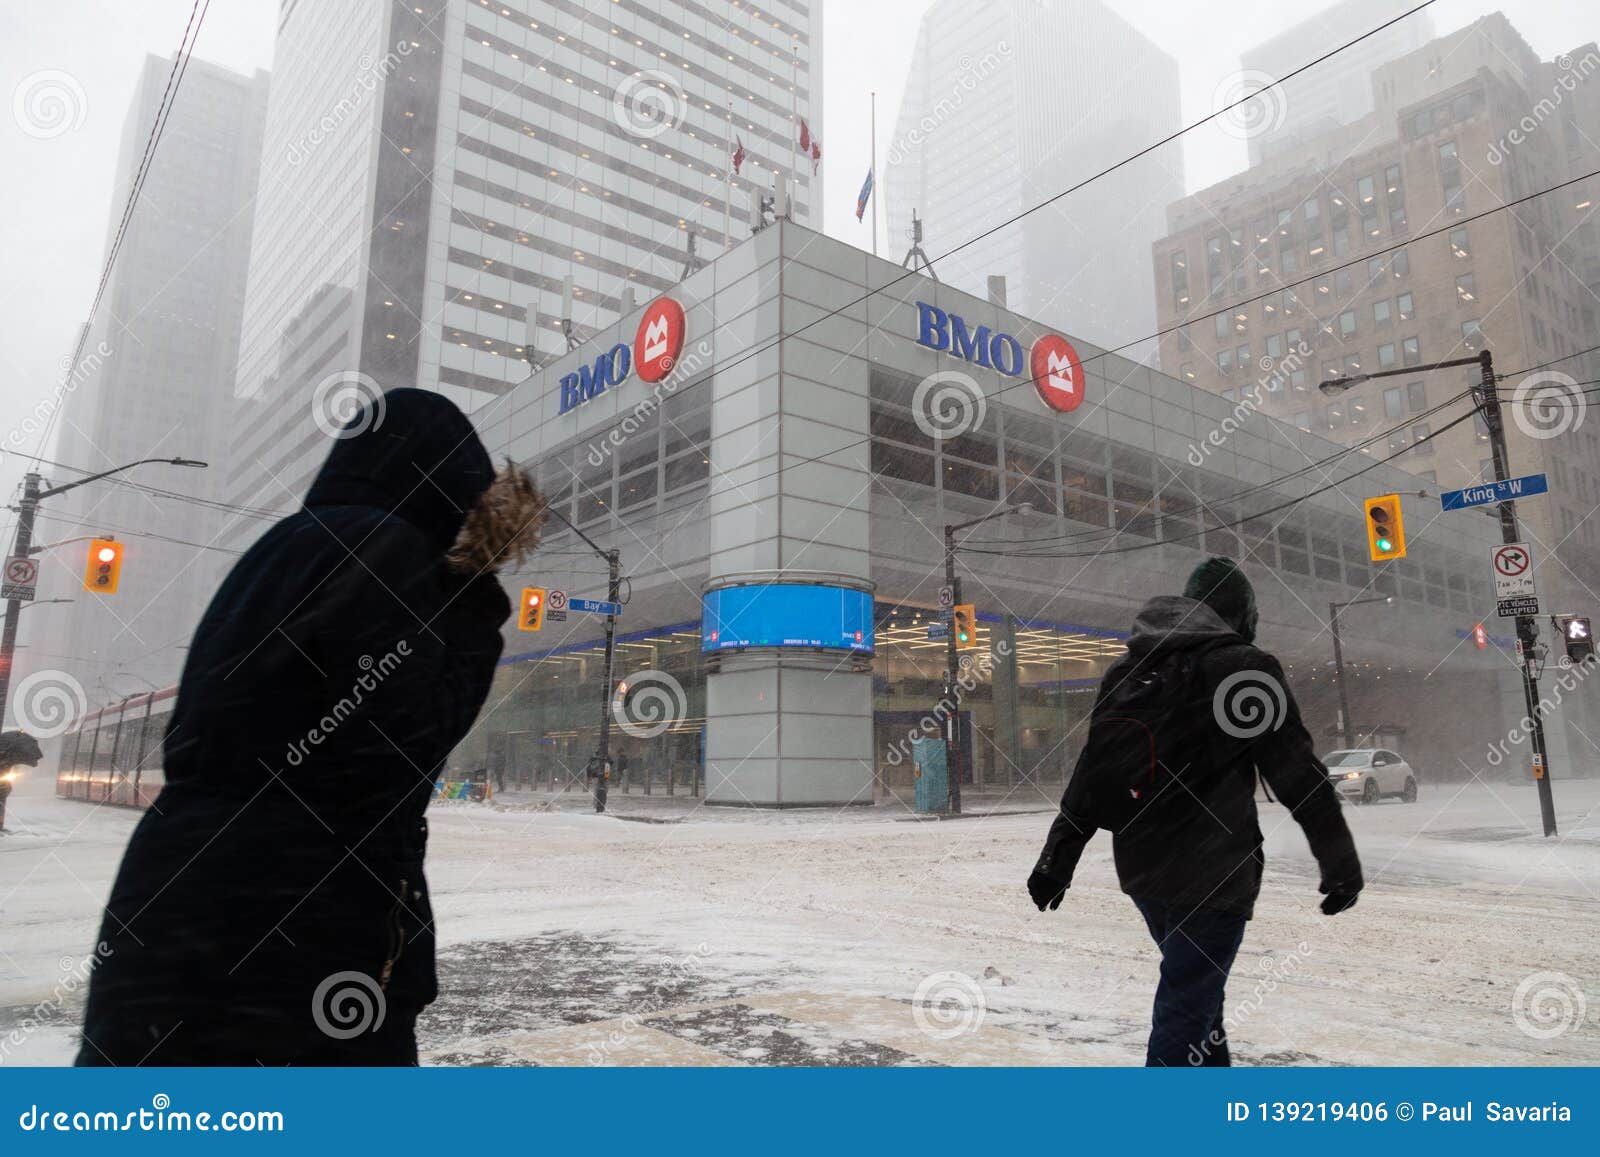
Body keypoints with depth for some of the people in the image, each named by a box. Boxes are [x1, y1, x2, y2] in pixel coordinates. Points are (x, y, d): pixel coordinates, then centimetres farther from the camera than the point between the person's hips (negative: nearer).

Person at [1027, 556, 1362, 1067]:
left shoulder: (1127, 671, 9)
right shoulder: (1242, 665, -9)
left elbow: (1090, 774, 11)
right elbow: (1298, 774, -10)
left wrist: (1057, 858, 15)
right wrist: (1341, 861, 0)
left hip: (1139, 869, 7)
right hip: (1212, 873, -6)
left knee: (1195, 981, 24)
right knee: (1186, 1004, 0)